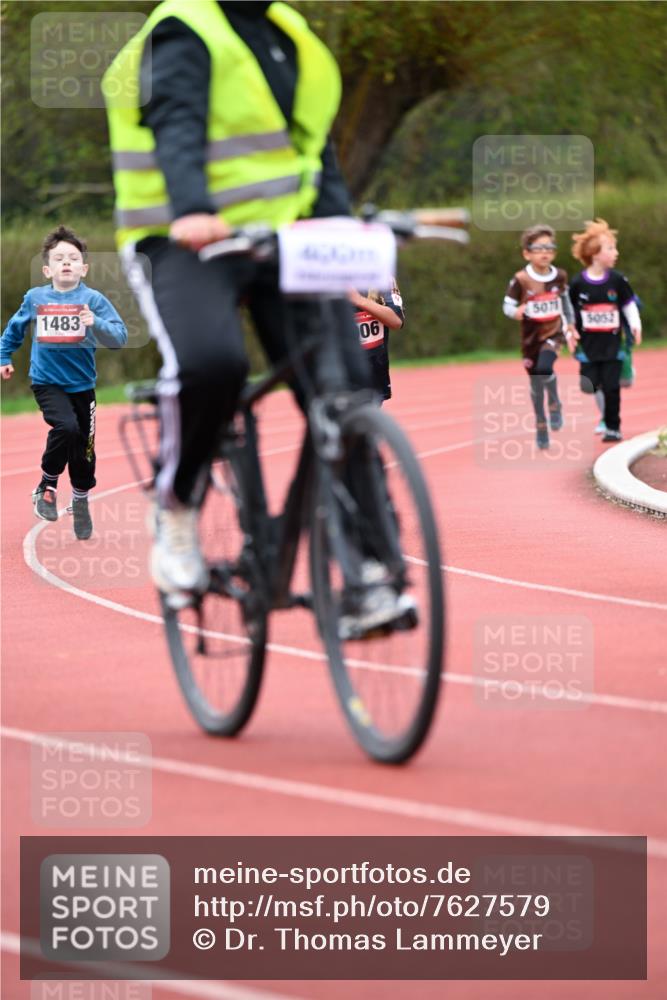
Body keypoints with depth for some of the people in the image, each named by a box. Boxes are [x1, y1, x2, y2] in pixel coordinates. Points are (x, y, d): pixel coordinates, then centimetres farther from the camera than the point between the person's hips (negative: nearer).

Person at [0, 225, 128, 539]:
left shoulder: (93, 300, -11)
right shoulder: (35, 298, -5)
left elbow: (120, 337, -18)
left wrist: (95, 323, -35)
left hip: (82, 384, 1)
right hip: (47, 381, -1)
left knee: (84, 448, 11)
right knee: (66, 427, -27)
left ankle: (80, 502, 36)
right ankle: (47, 486, -6)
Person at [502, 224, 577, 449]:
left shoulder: (559, 276, -3)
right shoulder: (521, 280, -13)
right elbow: (507, 305, -9)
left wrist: (570, 323, 22)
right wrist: (516, 312, -31)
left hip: (554, 333, 0)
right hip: (531, 337, 0)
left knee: (544, 368, -29)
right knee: (536, 384, 9)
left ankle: (555, 403, 0)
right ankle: (541, 427, 28)